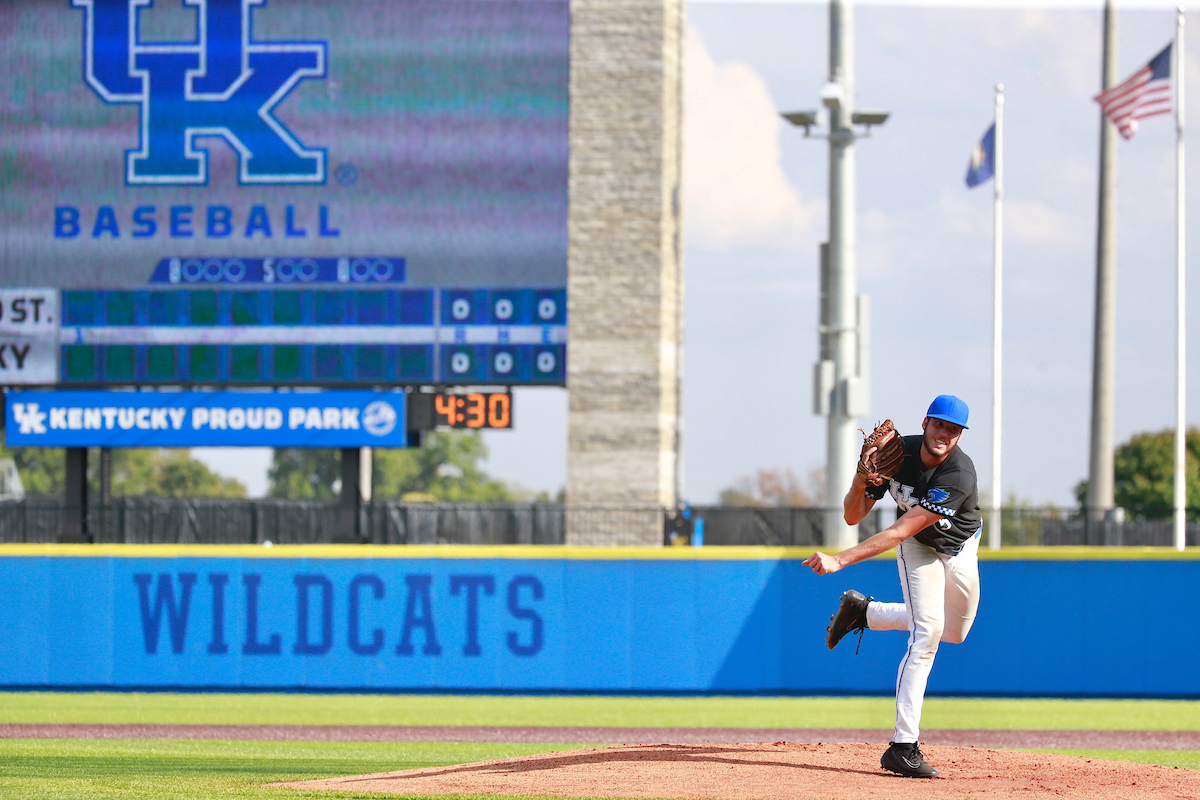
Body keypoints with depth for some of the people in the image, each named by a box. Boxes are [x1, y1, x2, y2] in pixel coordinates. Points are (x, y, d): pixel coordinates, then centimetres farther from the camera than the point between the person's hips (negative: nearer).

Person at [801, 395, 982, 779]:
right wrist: (860, 482, -37)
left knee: (954, 633, 15)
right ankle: (903, 745, -23)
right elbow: (853, 516, -15)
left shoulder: (959, 476, -38)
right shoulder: (896, 453, -24)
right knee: (927, 632, -19)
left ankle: (863, 611, 34)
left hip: (961, 550, 1)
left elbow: (899, 532, -43)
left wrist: (839, 560, -47)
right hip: (919, 549, -1)